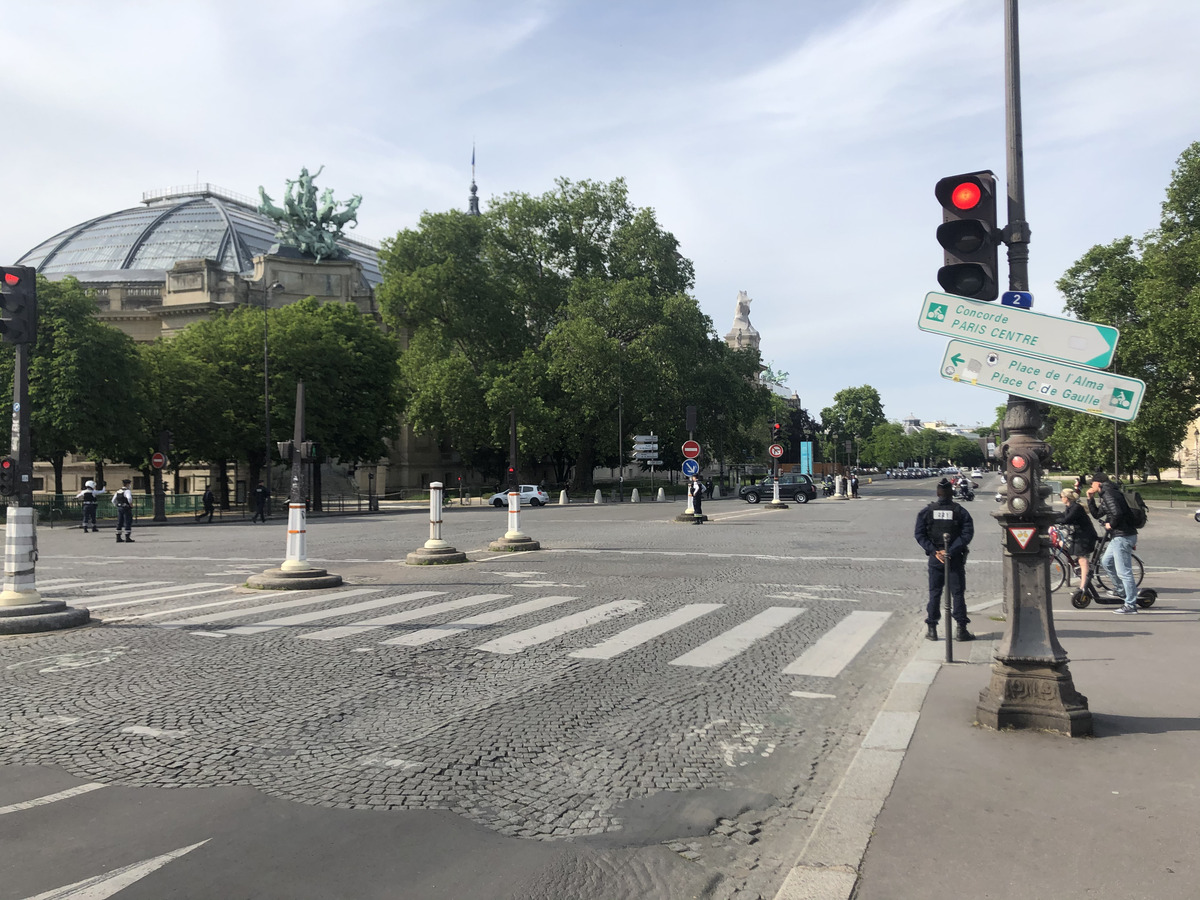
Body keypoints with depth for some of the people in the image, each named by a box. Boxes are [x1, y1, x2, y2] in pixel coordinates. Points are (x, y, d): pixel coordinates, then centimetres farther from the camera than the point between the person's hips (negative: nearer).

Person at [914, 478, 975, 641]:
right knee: (958, 593, 6)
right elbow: (967, 534, -13)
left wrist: (934, 551, -10)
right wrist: (950, 551, -15)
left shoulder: (926, 511, 0)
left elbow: (919, 534, -6)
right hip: (955, 559, -2)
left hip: (935, 559, 2)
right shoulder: (960, 512, -4)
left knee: (934, 593, 9)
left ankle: (931, 629, 11)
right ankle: (961, 629, 8)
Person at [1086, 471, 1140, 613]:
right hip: (1118, 536, 11)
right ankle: (1121, 590, 31)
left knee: (1124, 571, -7)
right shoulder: (1106, 494, 19)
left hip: (1123, 537, -11)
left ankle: (1131, 605, -4)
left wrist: (1111, 525, -10)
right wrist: (1090, 499, 17)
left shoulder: (1108, 494, -13)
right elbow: (1097, 514, 25)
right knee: (1106, 561, 23)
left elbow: (1117, 513, -27)